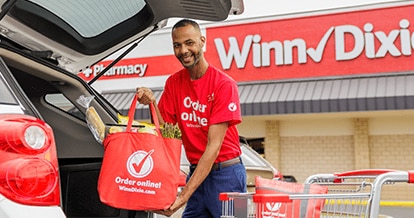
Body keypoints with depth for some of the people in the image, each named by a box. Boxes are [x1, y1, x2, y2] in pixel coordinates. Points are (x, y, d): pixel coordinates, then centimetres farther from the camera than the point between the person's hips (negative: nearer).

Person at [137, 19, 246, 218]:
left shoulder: (223, 84, -13)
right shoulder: (173, 82, 4)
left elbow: (214, 145, -19)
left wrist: (185, 194, -24)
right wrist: (152, 103, -16)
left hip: (226, 173, -4)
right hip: (196, 172, 4)